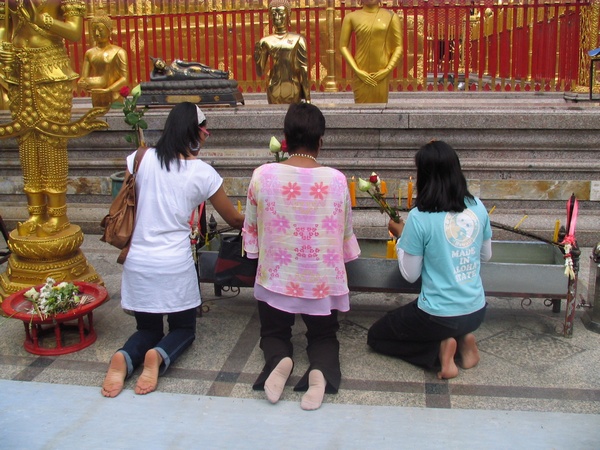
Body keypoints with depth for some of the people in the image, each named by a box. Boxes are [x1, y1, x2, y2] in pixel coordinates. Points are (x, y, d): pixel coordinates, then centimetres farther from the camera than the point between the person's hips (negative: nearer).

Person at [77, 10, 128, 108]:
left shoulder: (118, 52, -4)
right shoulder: (89, 53, 11)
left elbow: (124, 79, -11)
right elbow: (83, 78, 6)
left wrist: (107, 90, -24)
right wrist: (82, 83, -18)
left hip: (115, 100, -4)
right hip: (96, 100, 4)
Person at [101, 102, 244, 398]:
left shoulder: (141, 159, -2)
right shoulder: (202, 173, -7)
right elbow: (234, 220, 4)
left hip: (137, 263, 3)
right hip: (175, 265, -3)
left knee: (148, 328, 21)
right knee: (184, 328, 19)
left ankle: (124, 358, -11)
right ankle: (159, 357, -14)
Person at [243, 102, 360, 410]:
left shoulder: (262, 175, -12)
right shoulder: (336, 180, -10)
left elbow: (251, 230, 0)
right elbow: (346, 233, 3)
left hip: (276, 279, 0)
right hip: (324, 281, 0)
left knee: (274, 333, 25)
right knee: (324, 336, 24)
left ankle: (278, 360, -11)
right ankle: (320, 369, -12)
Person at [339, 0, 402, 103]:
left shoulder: (391, 16, 4)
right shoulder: (351, 17, 2)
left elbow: (398, 46, 4)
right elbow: (343, 46, 2)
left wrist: (388, 69, -8)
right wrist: (357, 70, -7)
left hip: (381, 73, 1)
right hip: (361, 74, 0)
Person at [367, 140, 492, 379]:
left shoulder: (419, 217, -20)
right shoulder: (477, 207, -4)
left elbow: (410, 274, -10)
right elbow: (486, 255, 11)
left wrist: (400, 235, 2)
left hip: (439, 316, -6)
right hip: (477, 312, 6)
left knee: (376, 335, 18)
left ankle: (440, 349, -2)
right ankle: (463, 338, 8)